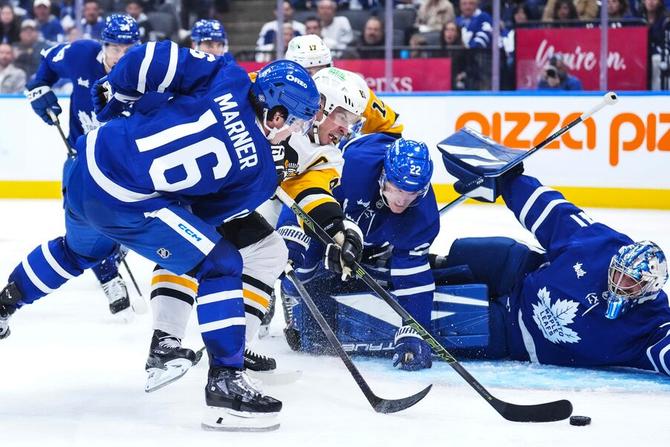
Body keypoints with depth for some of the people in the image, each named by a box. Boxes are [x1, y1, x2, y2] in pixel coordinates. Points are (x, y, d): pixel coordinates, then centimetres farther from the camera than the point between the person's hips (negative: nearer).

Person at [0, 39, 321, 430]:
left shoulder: (229, 78, -2)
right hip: (125, 203, -7)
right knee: (221, 264, -3)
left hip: (91, 159, 7)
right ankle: (226, 382, -6)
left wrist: (115, 93, 12)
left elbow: (152, 59, -5)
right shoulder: (260, 172, -9)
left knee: (78, 250, 38)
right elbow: (205, 210, 0)